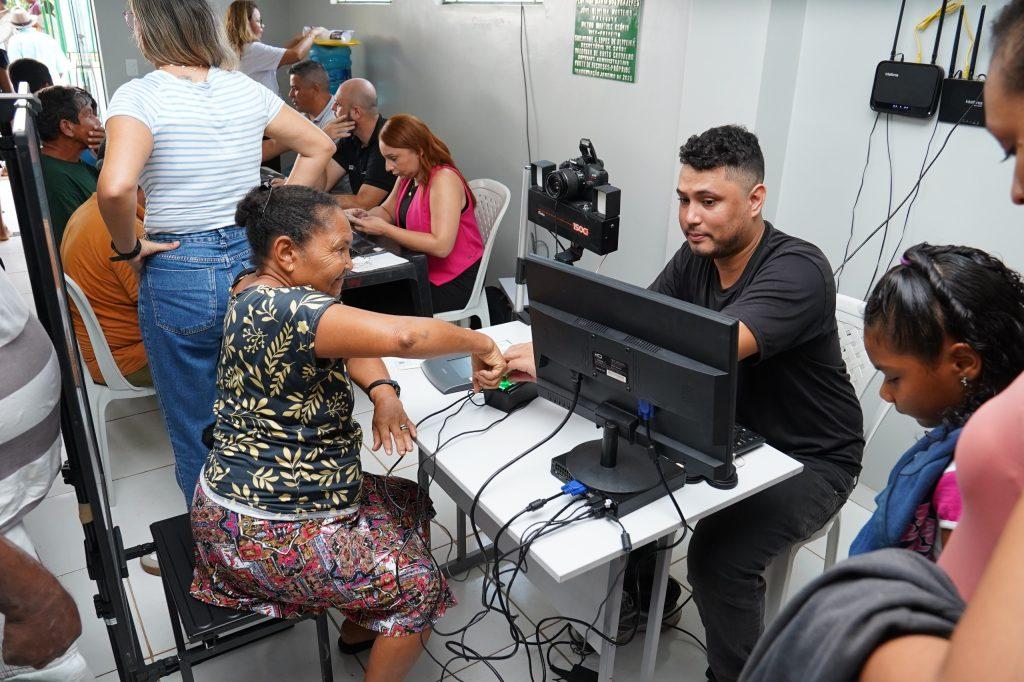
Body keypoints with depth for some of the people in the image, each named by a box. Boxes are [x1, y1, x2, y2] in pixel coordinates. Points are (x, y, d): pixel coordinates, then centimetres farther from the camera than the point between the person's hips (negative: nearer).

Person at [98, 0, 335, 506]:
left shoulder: (139, 96, -13)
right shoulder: (246, 89, 2)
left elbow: (115, 187, -29)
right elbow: (319, 146, 12)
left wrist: (128, 247, -10)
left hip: (180, 277, -5)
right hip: (254, 261, 5)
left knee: (196, 434, 13)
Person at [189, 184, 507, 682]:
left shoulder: (258, 294, 4)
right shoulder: (281, 307, -29)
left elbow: (350, 342, 12)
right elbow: (402, 335, -42)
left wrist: (383, 391, -8)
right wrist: (480, 343, -24)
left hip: (257, 494, 10)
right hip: (262, 532, -10)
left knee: (411, 505, 20)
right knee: (419, 584, -3)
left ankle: (361, 627, 36)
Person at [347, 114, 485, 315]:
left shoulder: (443, 179, -22)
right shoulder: (408, 176, 6)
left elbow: (441, 246, -30)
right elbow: (387, 211, 18)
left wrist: (383, 228, -26)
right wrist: (364, 215, -6)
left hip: (452, 283, -8)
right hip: (422, 270, 8)